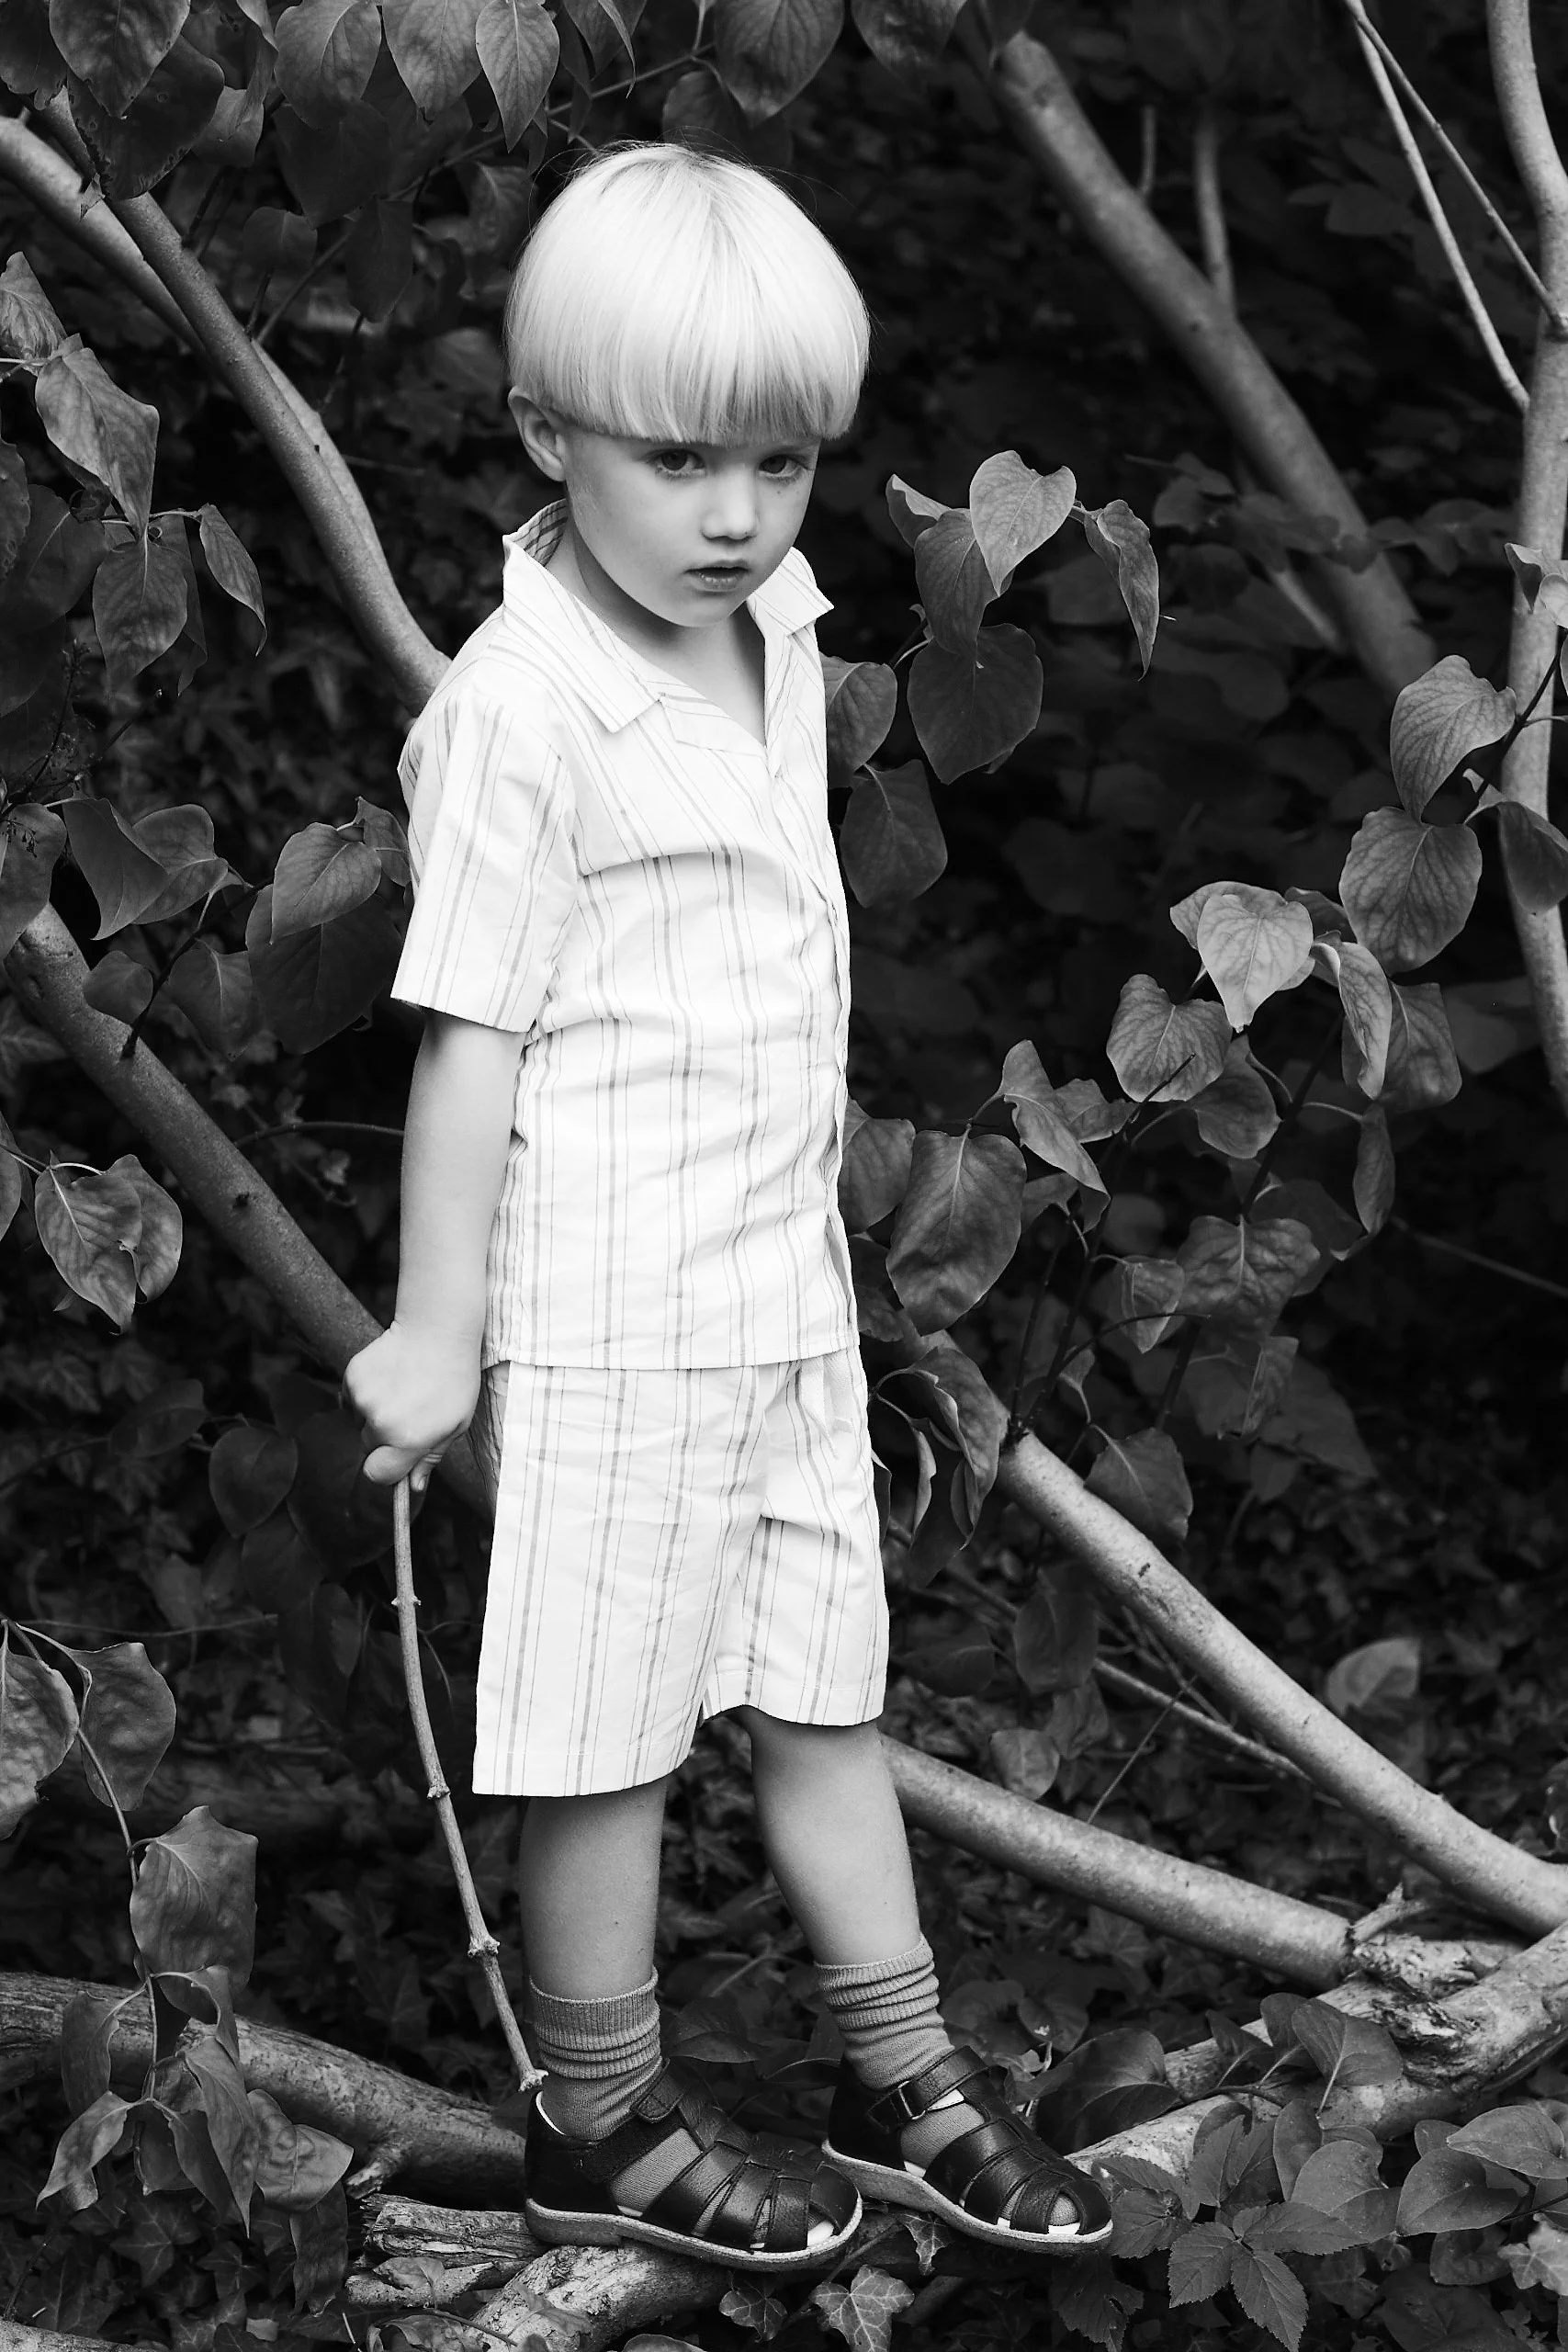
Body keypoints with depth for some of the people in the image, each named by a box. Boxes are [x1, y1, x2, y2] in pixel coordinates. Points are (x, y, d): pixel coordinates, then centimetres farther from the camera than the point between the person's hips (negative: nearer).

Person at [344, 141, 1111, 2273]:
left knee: (824, 1691, 17)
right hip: (610, 1311, -8)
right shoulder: (523, 712, -19)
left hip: (786, 1276, 8)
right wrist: (435, 1332, -11)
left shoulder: (776, 637, 5)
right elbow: (468, 1034, -15)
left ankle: (905, 2082, 30)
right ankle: (605, 2130, 21)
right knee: (612, 1727, 5)